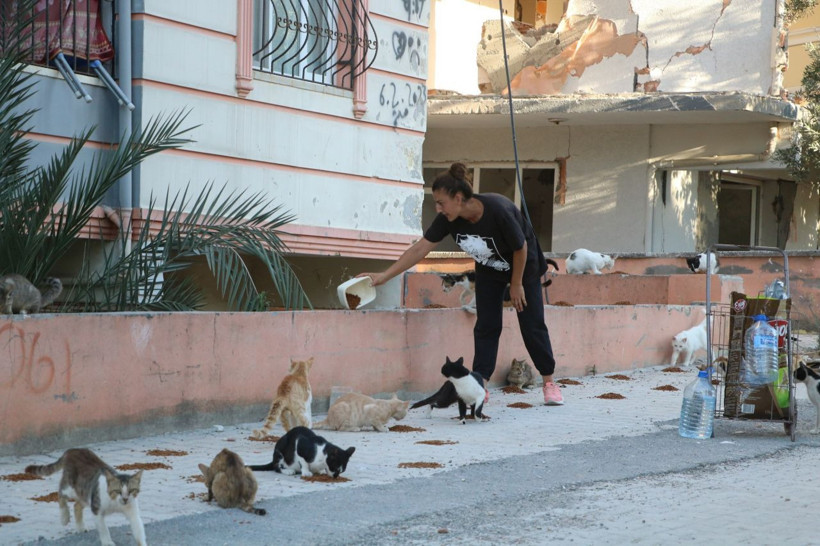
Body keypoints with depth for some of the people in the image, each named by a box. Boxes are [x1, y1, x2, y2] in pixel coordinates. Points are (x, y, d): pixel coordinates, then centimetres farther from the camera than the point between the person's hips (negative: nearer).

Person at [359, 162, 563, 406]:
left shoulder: (498, 210, -38)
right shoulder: (448, 219, -23)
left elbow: (521, 248, -25)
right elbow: (419, 249, -18)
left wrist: (516, 284, -13)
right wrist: (384, 276, -22)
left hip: (524, 265, -5)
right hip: (489, 269, 5)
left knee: (532, 325, -3)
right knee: (486, 326, -3)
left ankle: (549, 383, 8)